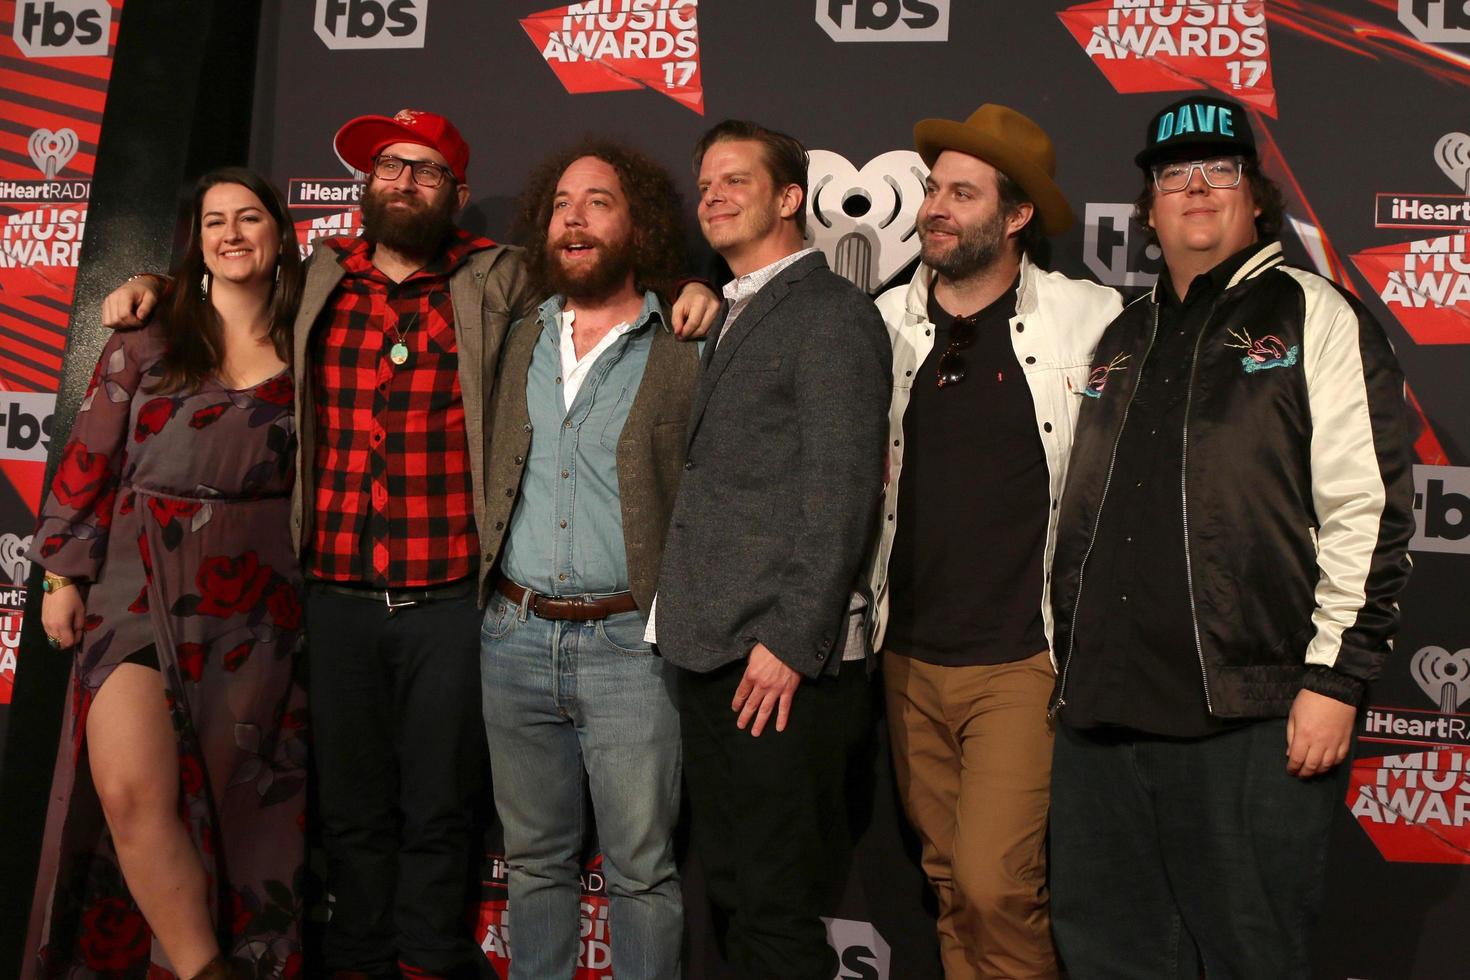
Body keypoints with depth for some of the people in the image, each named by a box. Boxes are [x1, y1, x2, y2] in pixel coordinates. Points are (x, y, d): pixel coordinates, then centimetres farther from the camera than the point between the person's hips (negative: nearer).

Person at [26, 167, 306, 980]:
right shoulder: (146, 342, 6)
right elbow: (88, 462, 5)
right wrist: (63, 574, 2)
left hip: (254, 603, 1)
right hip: (141, 587, 0)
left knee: (229, 798, 5)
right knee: (130, 793, -14)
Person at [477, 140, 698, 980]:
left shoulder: (685, 357, -2)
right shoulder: (517, 344, 11)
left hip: (630, 643, -4)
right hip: (515, 637, 4)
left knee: (642, 868, 4)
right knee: (535, 859, 15)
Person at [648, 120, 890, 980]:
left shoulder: (831, 312, -6)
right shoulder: (730, 320, 21)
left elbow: (841, 490, -15)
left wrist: (790, 642, -18)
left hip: (783, 663, -8)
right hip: (713, 656, 8)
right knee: (732, 895, 16)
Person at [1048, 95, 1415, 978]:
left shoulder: (1314, 317, 0)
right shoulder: (1122, 339, 18)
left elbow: (1369, 511, -7)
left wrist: (1334, 678, -13)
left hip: (1252, 718, -5)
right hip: (1103, 711, 6)